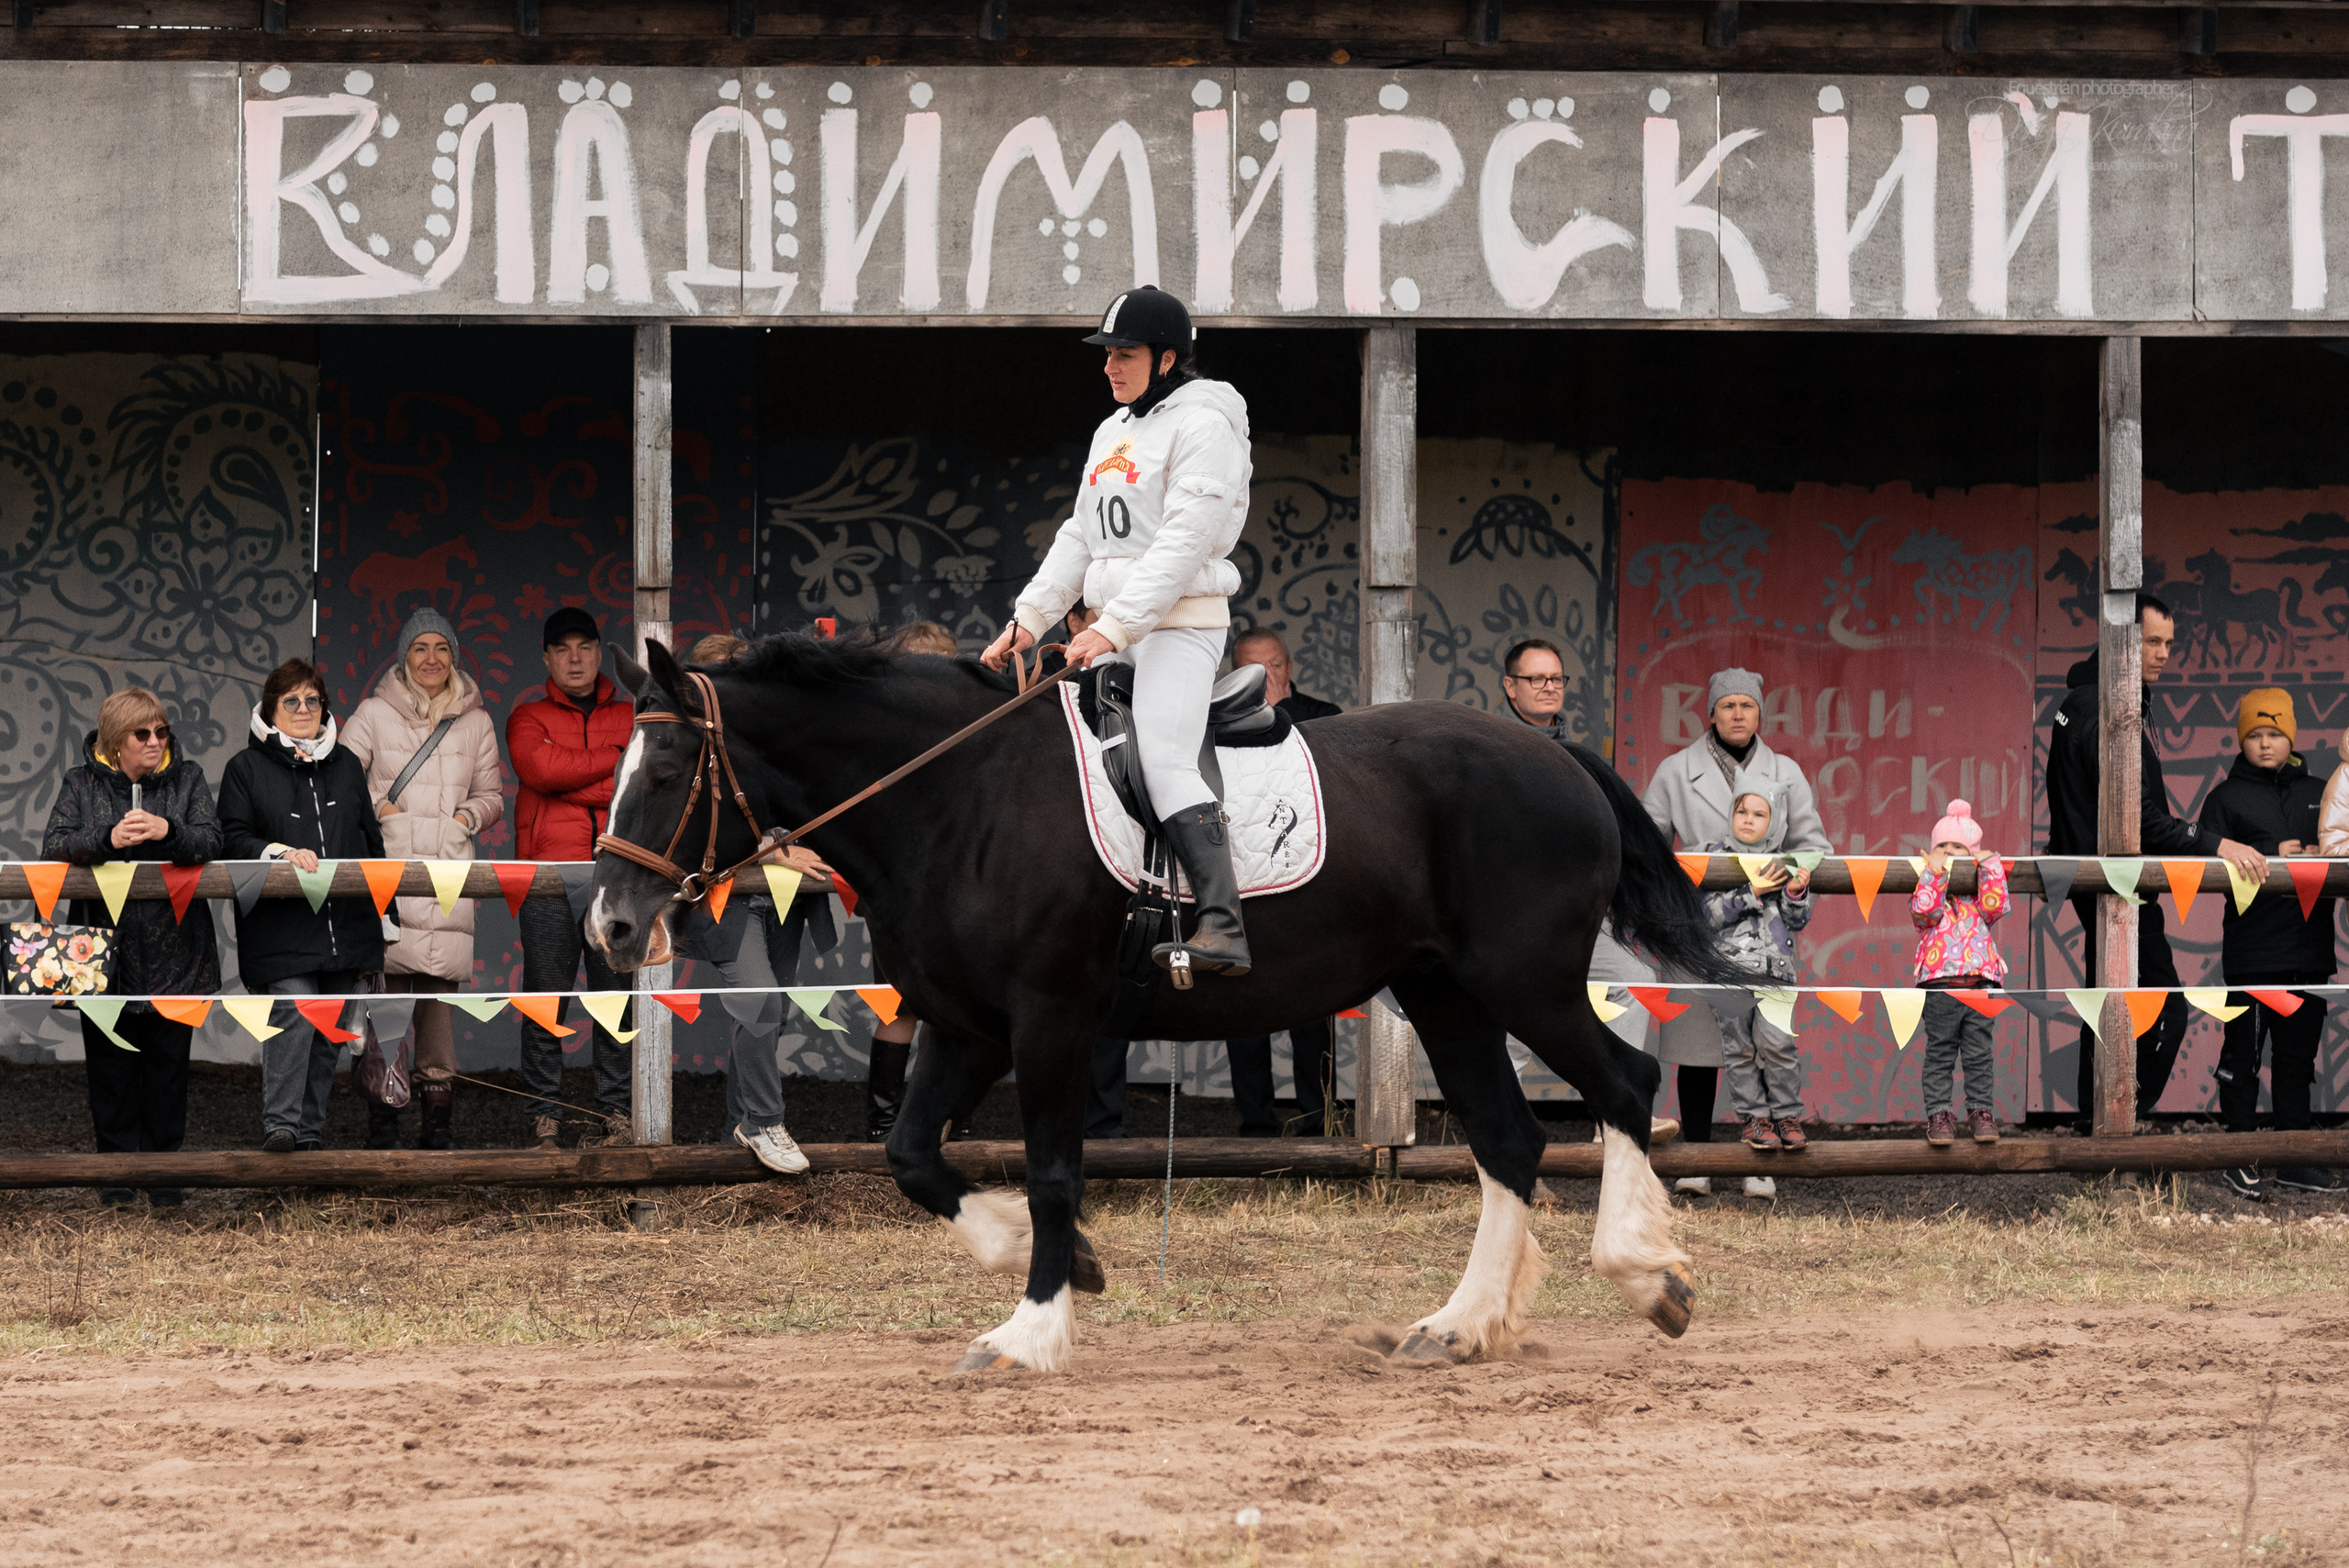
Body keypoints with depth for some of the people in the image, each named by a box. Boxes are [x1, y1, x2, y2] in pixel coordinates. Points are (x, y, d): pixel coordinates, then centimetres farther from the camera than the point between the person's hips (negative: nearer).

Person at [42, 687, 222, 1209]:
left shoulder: (187, 779, 6)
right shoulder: (81, 783, 5)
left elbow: (209, 844, -6)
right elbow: (55, 846, -6)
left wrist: (168, 831, -26)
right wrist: (108, 839, -23)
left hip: (171, 953, 0)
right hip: (105, 948, 0)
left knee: (168, 1062, 3)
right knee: (110, 1061, 3)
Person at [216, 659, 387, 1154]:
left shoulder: (346, 765, 18)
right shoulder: (246, 768, 6)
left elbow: (371, 843, 22)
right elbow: (234, 839, -2)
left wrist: (382, 916, 18)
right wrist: (281, 852, -19)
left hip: (345, 924, 4)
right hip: (281, 925, -4)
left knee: (330, 1035, 5)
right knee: (294, 1018, -20)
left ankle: (310, 1128, 12)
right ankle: (280, 1123, -16)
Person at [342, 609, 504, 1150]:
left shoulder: (475, 721, 14)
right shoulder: (375, 714, 6)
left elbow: (492, 795, 21)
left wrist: (467, 817, 2)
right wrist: (378, 809, -5)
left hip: (448, 864, 2)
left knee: (440, 989, -2)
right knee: (387, 988, -10)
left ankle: (437, 1120, 2)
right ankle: (382, 1119, -8)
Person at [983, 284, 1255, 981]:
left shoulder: (1202, 426, -9)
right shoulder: (1114, 431, 19)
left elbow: (1183, 543, -18)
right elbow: (1081, 538, 21)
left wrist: (1115, 628, -23)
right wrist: (1030, 616, 10)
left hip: (1181, 623, -10)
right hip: (1115, 631, 10)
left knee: (1162, 761, -25)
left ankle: (1222, 926, -35)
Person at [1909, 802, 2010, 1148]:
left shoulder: (1980, 891, 14)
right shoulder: (1929, 890, 7)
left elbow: (1995, 908, -5)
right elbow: (1924, 911, -13)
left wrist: (1990, 868, -5)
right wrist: (1934, 874, -16)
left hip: (1980, 981, 2)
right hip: (1939, 984, -2)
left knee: (1979, 1054, 6)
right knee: (1940, 1055, 2)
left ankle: (1981, 1111, 14)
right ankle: (1939, 1114, 6)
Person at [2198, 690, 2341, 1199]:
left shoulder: (2316, 794, 15)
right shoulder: (2228, 797, 3)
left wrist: (2324, 858, -5)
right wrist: (2272, 855, -17)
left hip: (2309, 947, 4)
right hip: (2253, 946, -4)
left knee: (2299, 1052, 8)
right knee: (2244, 1052, -2)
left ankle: (2295, 1160, 14)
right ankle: (2240, 1160, 4)